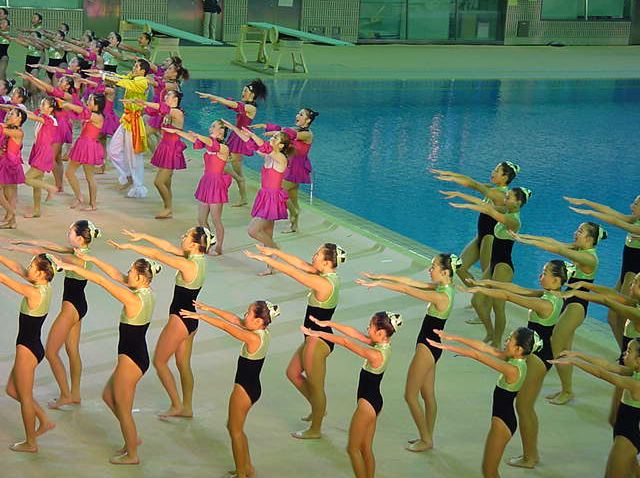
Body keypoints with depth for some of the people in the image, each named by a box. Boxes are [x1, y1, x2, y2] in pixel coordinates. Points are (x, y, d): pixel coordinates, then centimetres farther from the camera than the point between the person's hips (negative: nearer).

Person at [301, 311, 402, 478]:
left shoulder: (375, 355, -27)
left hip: (367, 404, -9)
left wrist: (319, 334, -13)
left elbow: (345, 342, -21)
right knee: (366, 449, 17)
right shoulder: (384, 345, -3)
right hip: (375, 402, 9)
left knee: (353, 449, 6)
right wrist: (329, 324, 3)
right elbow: (355, 333, 1)